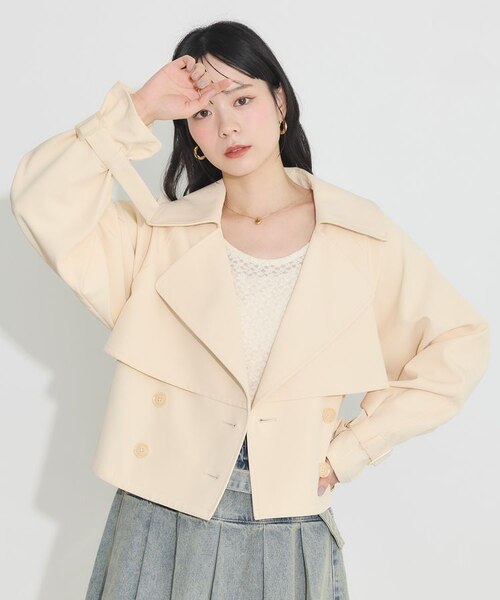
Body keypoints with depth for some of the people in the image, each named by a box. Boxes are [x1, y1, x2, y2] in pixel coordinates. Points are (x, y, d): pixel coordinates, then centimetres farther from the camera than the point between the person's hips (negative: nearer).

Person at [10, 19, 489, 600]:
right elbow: (42, 203, -12)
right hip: (164, 527, 1)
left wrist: (349, 449, -3)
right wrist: (137, 111, -12)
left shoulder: (360, 236, -1)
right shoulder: (160, 232, 1)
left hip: (291, 530, 0)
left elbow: (459, 344, -1)